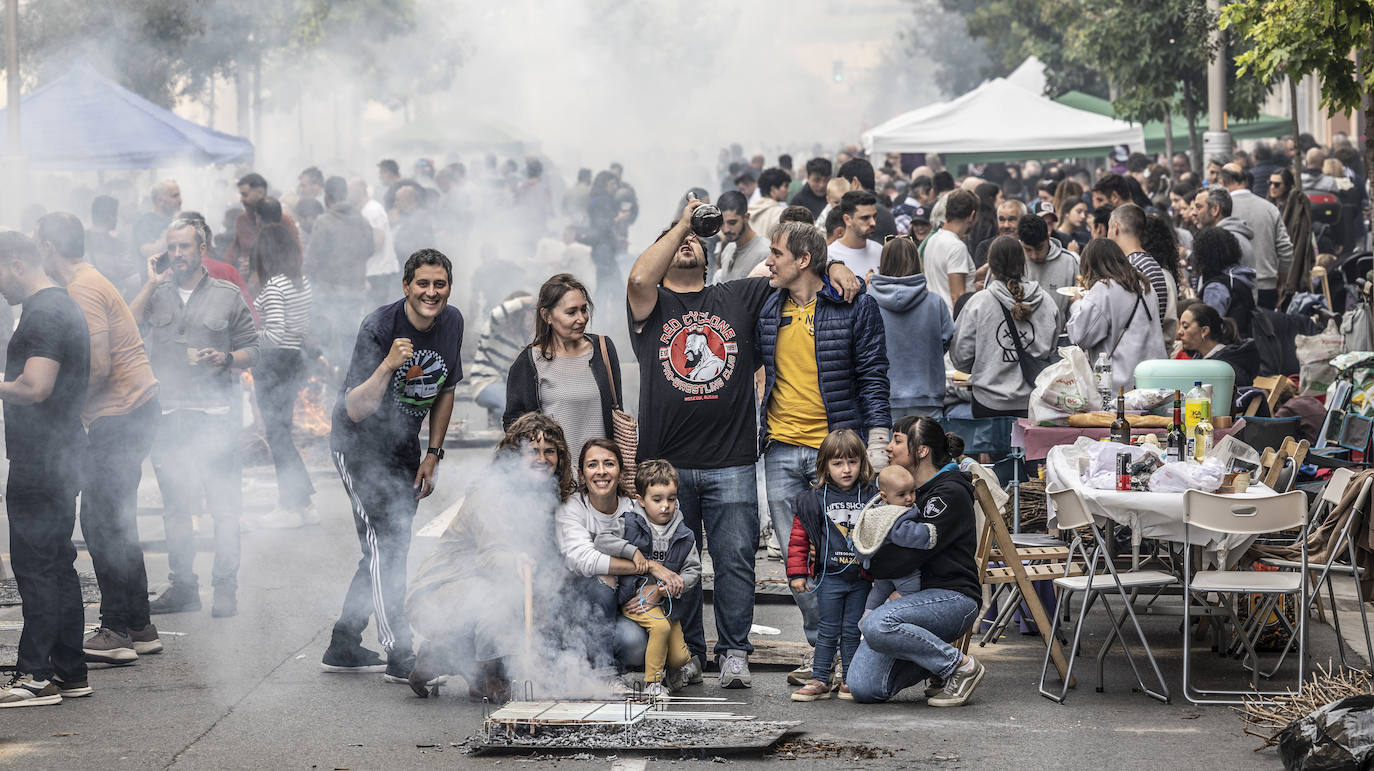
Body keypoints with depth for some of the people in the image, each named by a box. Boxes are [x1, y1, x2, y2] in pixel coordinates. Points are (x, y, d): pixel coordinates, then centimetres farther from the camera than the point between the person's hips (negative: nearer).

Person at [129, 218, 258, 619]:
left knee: (225, 506, -6)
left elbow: (251, 350, 8)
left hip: (216, 414, -3)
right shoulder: (157, 295, 11)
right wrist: (150, 285, -4)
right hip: (168, 416, 3)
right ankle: (183, 586, 16)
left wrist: (226, 358, -12)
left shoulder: (228, 296, 7)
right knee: (175, 506, 8)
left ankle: (226, 588, -2)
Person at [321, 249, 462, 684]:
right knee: (384, 547, -15)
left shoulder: (452, 323, -4)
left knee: (390, 550, 12)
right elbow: (354, 410, -27)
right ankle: (399, 656, -14)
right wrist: (389, 365, -40)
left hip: (404, 449, 7)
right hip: (359, 446, -7)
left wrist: (433, 455, 6)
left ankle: (344, 648, 24)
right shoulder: (379, 327, -24)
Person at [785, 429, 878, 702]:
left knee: (853, 631, 6)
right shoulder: (814, 500, -1)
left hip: (862, 579, 1)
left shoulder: (872, 498, 3)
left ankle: (850, 679, 15)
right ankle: (819, 680, 7)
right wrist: (797, 573, -2)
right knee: (827, 632, 2)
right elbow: (799, 538, 2)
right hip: (829, 577, -1)